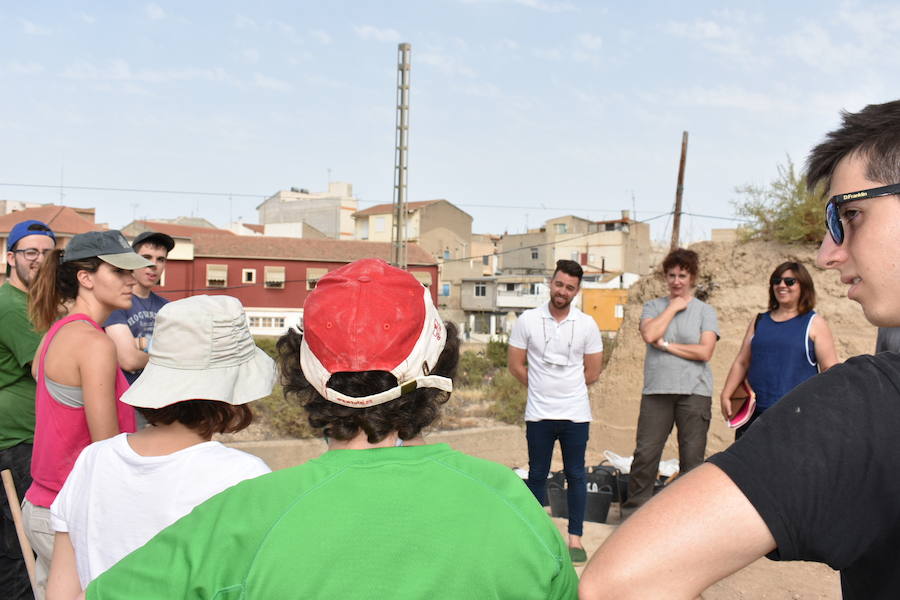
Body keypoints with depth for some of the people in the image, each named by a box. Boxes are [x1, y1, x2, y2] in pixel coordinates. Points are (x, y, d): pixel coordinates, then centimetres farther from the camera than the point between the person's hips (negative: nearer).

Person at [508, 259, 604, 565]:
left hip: (575, 413, 0)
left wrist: (565, 388, 8)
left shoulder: (587, 325, 0)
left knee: (575, 475, 6)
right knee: (537, 475, 9)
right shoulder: (527, 320, -3)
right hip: (538, 414, 0)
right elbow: (515, 364, 3)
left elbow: (593, 371, 6)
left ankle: (575, 537, 17)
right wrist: (542, 388, 6)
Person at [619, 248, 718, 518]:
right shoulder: (653, 306, 12)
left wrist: (667, 345, -6)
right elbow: (650, 334, -9)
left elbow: (705, 352, -6)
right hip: (657, 391, 1)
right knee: (645, 454, -1)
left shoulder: (705, 311, 7)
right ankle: (632, 513, 10)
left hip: (694, 393, -1)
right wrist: (674, 307, -1)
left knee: (692, 459, 4)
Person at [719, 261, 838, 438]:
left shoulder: (815, 323, 4)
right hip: (755, 413, 4)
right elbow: (741, 362, 15)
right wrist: (726, 395, 5)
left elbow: (830, 369, -1)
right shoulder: (759, 321, 15)